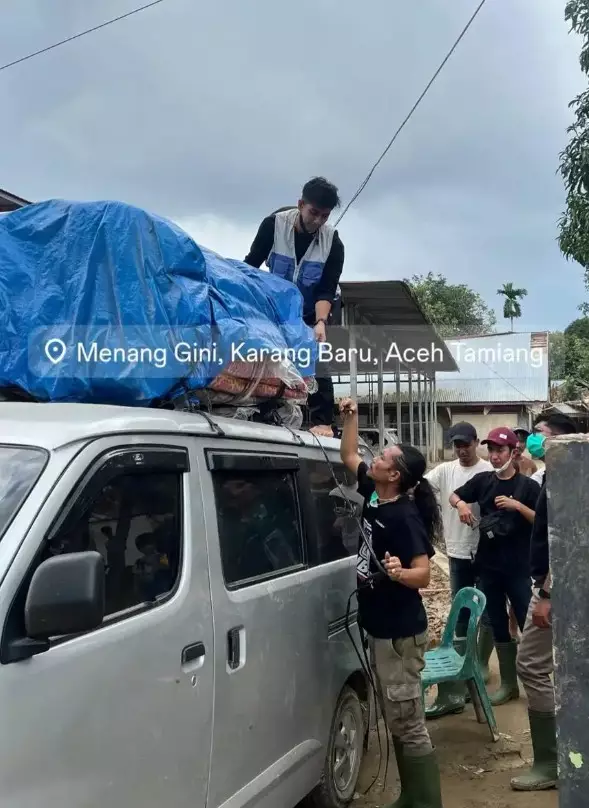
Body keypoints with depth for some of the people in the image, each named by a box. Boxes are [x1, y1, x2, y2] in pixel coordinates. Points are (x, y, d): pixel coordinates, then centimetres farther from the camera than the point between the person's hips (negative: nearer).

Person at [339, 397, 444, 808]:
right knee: (398, 721, 18)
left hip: (401, 633, -9)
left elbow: (423, 575, -24)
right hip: (380, 628, 9)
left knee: (409, 724, -1)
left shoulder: (405, 517, -21)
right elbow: (349, 456, 17)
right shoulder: (373, 494, 3)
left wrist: (399, 572, -44)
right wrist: (351, 417, 8)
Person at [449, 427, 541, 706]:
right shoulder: (483, 480, 4)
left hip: (519, 568, -4)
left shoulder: (528, 486, -6)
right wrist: (461, 503, -9)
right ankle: (508, 683, 26)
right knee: (498, 626, 13)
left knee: (528, 625, -2)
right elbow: (454, 496, 14)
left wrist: (518, 506, -22)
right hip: (488, 566, 4)